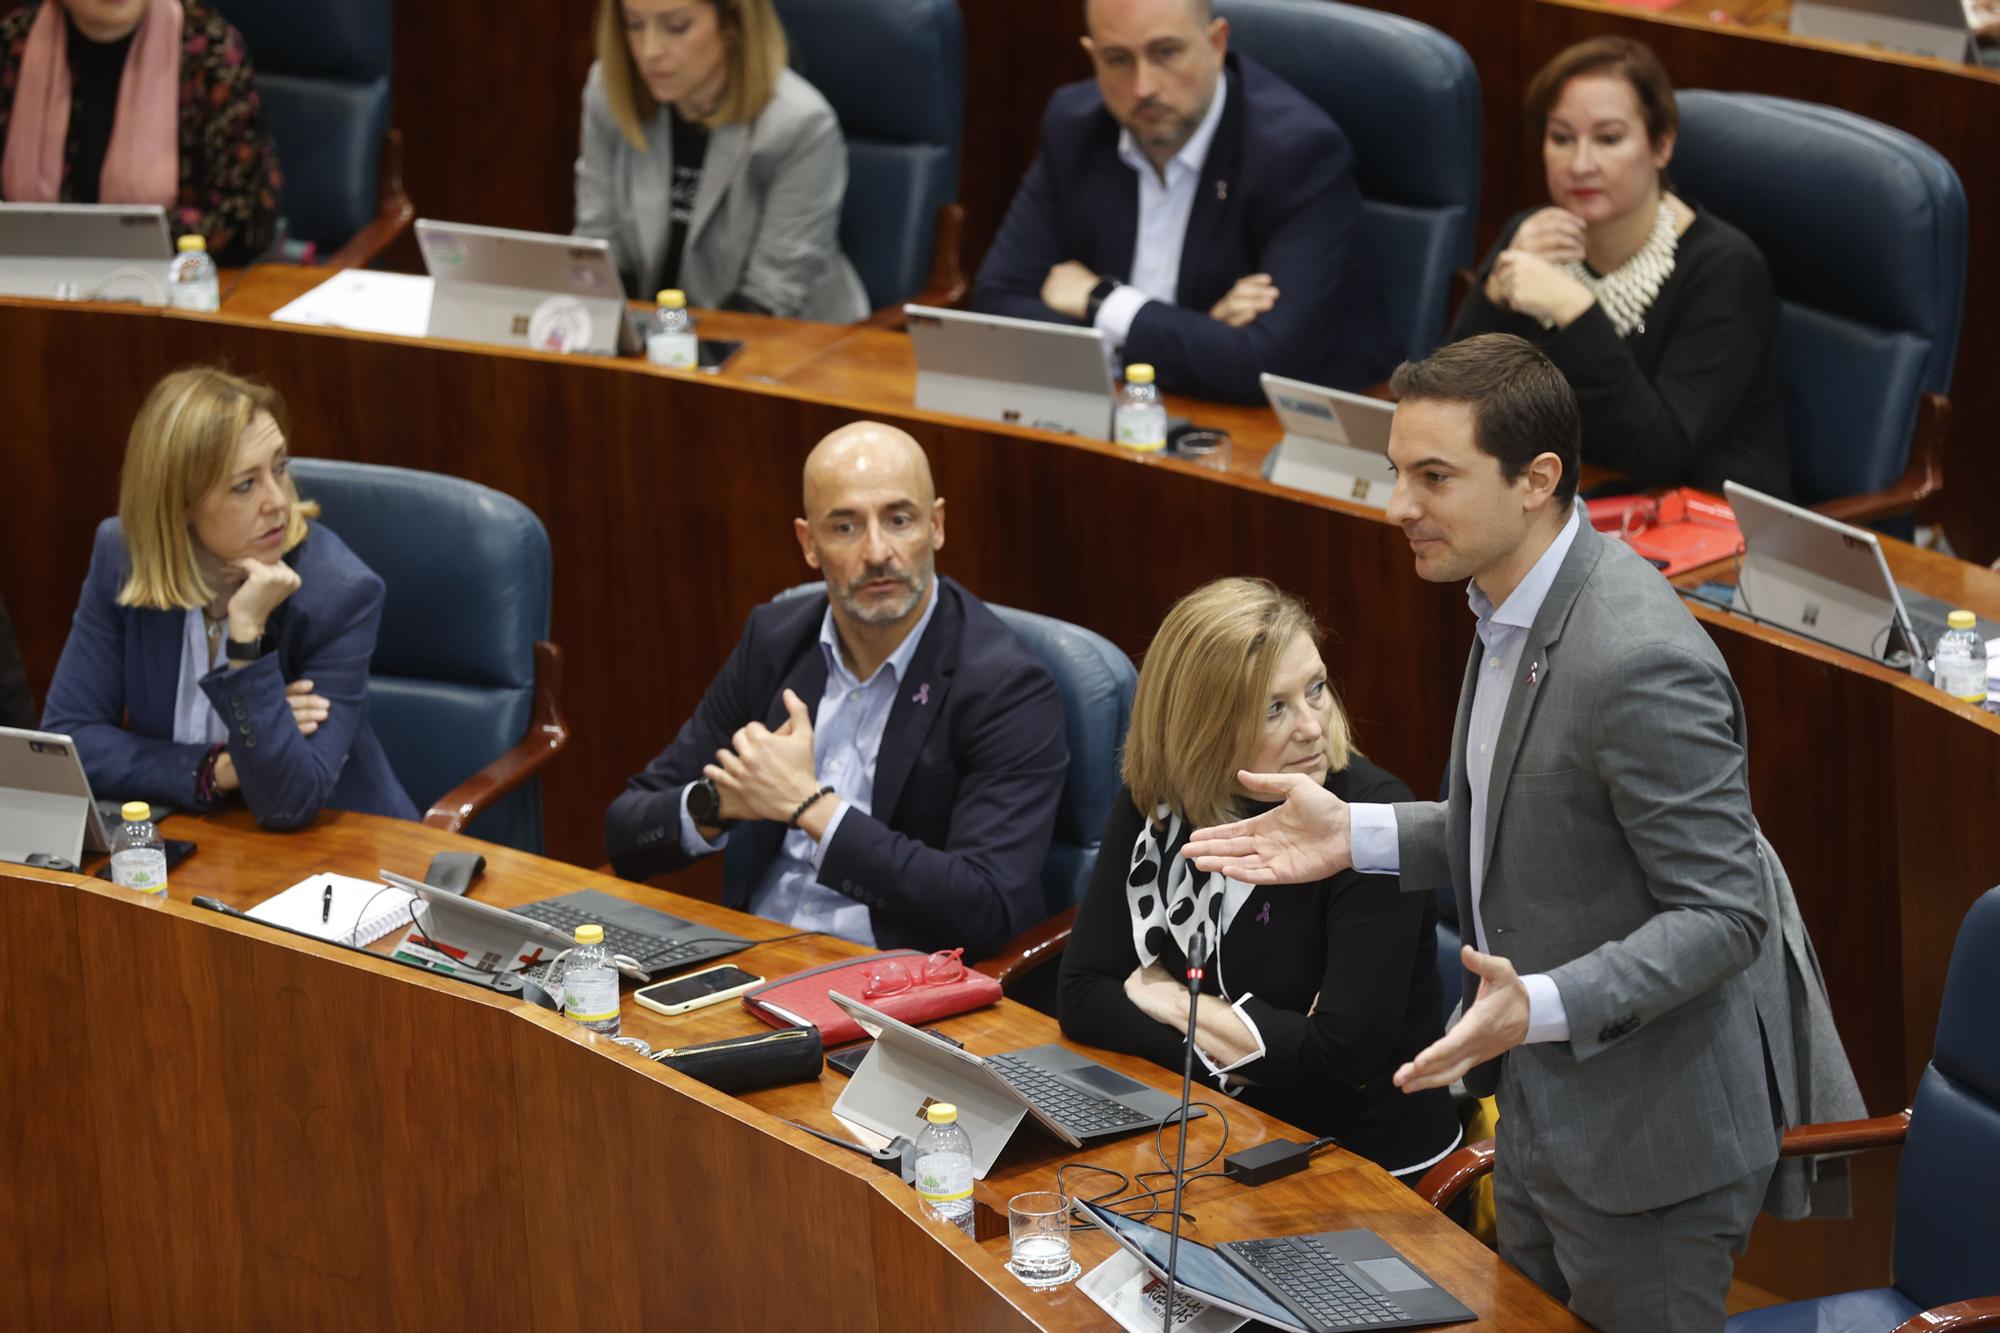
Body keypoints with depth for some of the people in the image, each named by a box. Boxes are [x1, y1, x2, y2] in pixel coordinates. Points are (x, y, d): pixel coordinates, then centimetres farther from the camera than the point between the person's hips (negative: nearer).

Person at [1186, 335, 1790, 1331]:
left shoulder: (1640, 660, -28)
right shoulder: (1513, 606, 3)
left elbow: (1724, 912, -25)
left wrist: (1539, 1008, -37)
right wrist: (1359, 837, 3)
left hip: (1645, 1142, -10)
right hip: (1541, 1114, 10)